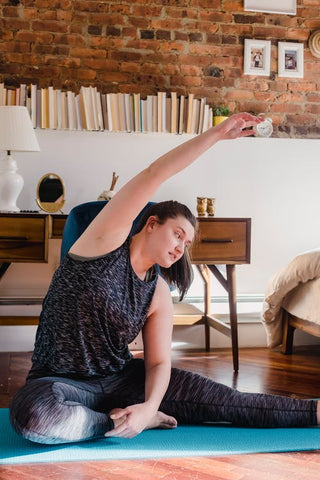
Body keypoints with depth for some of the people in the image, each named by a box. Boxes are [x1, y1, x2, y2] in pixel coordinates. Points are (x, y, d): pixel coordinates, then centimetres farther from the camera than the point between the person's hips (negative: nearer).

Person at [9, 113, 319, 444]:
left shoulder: (159, 294, 4)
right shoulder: (108, 241, -10)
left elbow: (158, 362, -1)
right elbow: (154, 174, -19)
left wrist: (149, 406, -23)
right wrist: (218, 133, -22)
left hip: (121, 378, 5)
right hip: (60, 381, -4)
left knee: (221, 400, -6)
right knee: (30, 414, -40)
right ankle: (129, 423, -18)